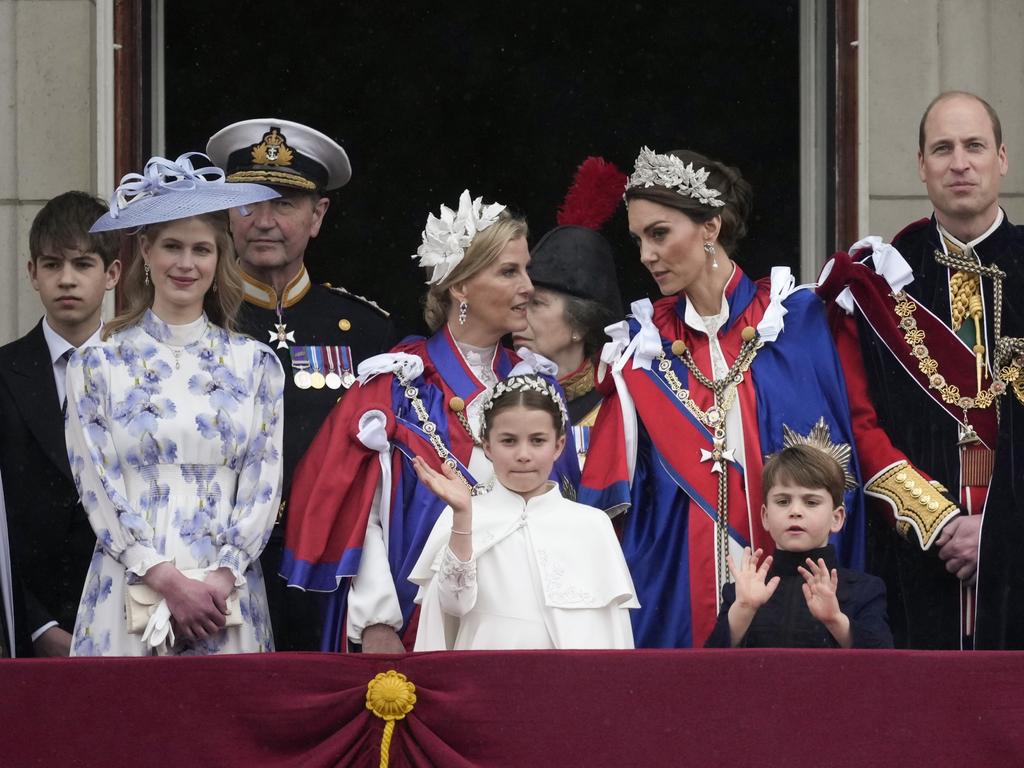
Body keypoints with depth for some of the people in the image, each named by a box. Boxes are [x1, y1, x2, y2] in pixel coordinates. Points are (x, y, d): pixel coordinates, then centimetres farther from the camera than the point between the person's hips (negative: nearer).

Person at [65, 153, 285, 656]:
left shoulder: (254, 364, 10)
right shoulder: (98, 363, 6)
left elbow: (265, 486, 5)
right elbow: (97, 486, -1)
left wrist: (222, 580, -9)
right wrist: (169, 581, -12)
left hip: (227, 598, 1)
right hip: (127, 599, -1)